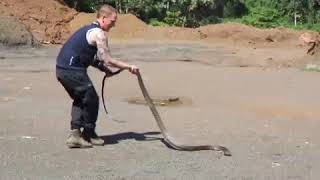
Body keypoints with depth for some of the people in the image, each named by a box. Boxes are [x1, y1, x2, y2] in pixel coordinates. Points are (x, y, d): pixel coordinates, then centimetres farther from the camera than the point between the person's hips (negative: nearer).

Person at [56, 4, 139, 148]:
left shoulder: (89, 29, 21)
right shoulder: (99, 33, -9)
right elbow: (107, 60, -12)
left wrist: (103, 68, 15)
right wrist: (128, 67, -2)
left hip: (62, 68, 10)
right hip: (72, 70, -10)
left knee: (80, 99, 20)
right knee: (91, 99, 4)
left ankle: (75, 133, 13)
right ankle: (88, 134, 17)